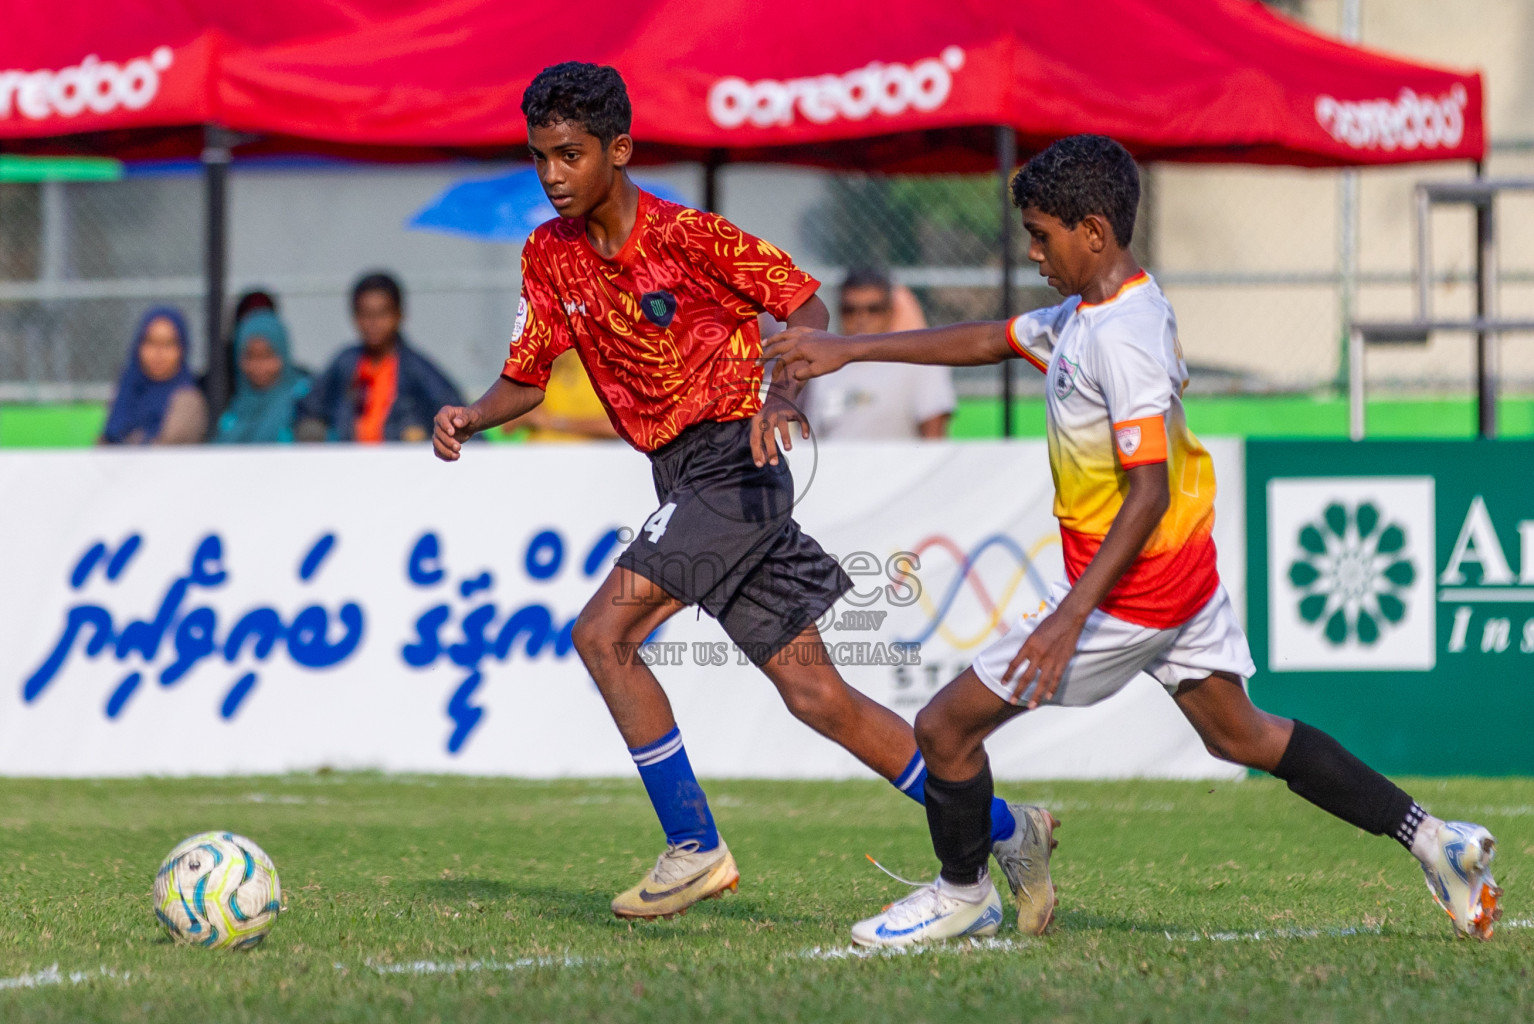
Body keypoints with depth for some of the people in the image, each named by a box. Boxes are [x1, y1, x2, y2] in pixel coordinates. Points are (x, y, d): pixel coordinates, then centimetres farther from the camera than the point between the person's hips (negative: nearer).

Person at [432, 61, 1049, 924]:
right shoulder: (552, 255, 6)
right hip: (682, 480, 7)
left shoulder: (685, 234, -13)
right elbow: (527, 378, 10)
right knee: (814, 692, 6)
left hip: (733, 462, -7)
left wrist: (782, 394, -25)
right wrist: (473, 417, -10)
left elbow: (805, 304, -8)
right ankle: (1004, 829, 14)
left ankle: (694, 848, -9)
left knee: (603, 634, -18)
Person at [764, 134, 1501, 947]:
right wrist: (849, 351, 19)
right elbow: (990, 341, 20)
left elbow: (1148, 492, -27)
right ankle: (1430, 838, 18)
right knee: (1240, 735, 20)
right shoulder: (1090, 312, 6)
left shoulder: (1123, 337, -24)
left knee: (947, 725, -1)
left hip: (1132, 589, -10)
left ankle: (962, 894, 19)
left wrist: (1072, 616, -31)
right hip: (1186, 571, 10)